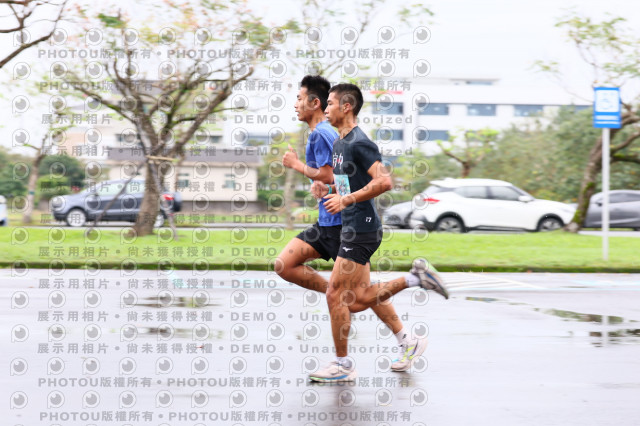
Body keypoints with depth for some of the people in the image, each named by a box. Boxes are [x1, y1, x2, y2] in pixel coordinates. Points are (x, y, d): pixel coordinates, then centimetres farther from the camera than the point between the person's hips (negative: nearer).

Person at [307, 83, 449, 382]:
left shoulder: (359, 143, -15)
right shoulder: (339, 144, 15)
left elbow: (383, 181, -24)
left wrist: (346, 200, -22)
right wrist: (327, 190, 8)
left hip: (361, 230, -10)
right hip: (351, 229, 10)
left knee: (336, 295, -6)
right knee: (357, 300, 10)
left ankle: (343, 365, 2)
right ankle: (415, 278, 19)